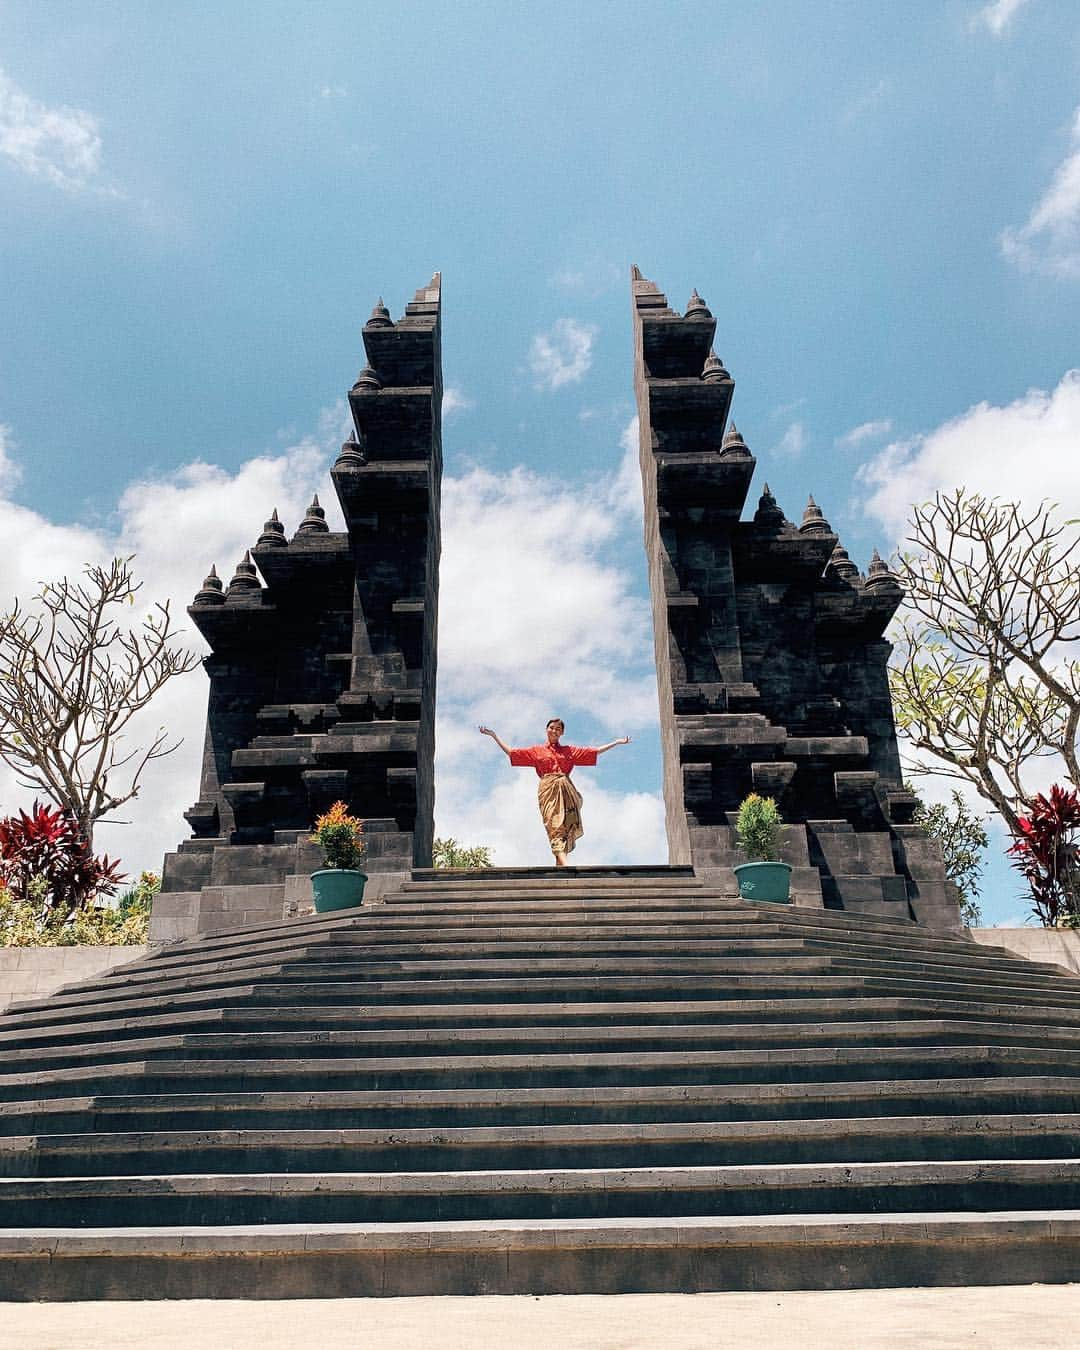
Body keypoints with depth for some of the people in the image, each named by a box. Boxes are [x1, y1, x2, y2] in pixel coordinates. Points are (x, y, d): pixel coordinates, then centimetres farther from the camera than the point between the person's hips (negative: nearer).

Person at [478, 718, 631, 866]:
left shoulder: (569, 750, 22)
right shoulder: (536, 751, 20)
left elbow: (596, 751, 22)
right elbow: (510, 752, 21)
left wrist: (617, 742, 19)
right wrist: (494, 736, 19)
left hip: (565, 790, 2)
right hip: (548, 790, -2)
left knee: (567, 826, -12)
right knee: (556, 827, -16)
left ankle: (559, 864, -10)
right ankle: (564, 865, -30)